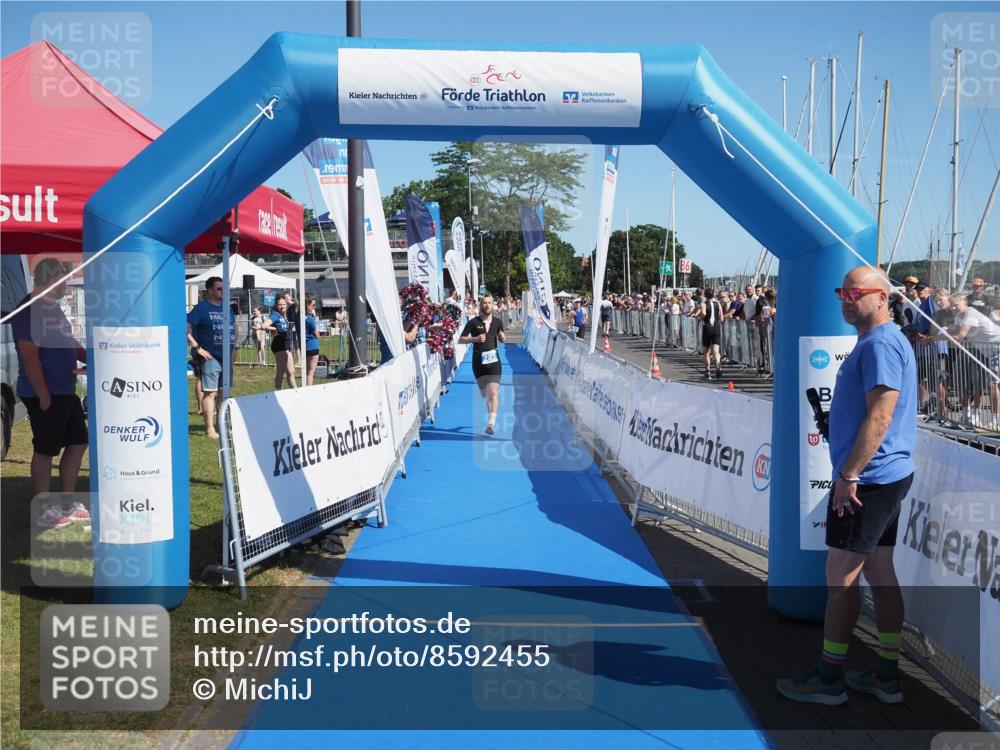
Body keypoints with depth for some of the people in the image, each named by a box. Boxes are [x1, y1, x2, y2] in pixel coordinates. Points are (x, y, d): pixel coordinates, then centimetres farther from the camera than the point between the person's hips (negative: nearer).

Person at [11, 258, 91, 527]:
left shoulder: (53, 307, 14)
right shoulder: (29, 309, -16)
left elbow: (69, 343, 24)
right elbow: (29, 356, -20)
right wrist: (43, 395, -21)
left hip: (66, 392, 10)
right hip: (45, 394, -10)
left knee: (78, 443, 14)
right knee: (45, 450, -1)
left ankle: (68, 504, 25)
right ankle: (43, 512, 10)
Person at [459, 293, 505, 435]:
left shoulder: (497, 322, 6)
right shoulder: (473, 322, -3)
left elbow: (502, 340, 19)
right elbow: (460, 340, -3)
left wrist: (503, 337, -5)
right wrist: (475, 339, -18)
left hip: (493, 360, 0)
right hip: (478, 361, 0)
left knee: (493, 392, -14)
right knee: (484, 393, 12)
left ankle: (491, 422, -17)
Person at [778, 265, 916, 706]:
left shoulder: (879, 344, -16)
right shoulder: (882, 342, 17)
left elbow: (880, 416, -23)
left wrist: (848, 475, -22)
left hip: (868, 479, -10)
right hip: (888, 475, 10)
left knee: (841, 576, -3)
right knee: (879, 572, 13)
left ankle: (828, 679, 7)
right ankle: (887, 677, 21)